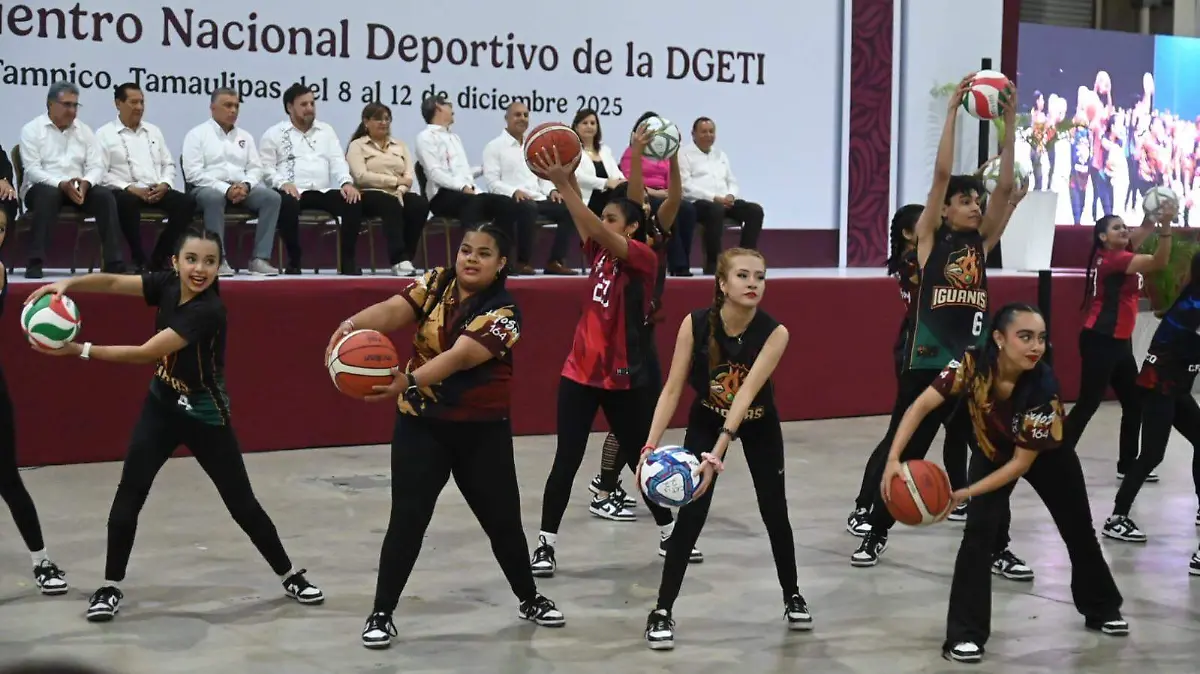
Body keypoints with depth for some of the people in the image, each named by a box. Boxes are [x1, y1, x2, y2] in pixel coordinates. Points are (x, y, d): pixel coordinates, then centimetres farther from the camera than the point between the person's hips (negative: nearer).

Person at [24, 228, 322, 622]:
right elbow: (112, 282, -11)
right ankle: (110, 588, 13)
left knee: (243, 504, 3)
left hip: (205, 417, -5)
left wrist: (78, 350, -28)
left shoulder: (208, 310, -29)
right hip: (161, 408, 5)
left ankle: (291, 578, 20)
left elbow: (144, 354, -29)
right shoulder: (168, 284, -9)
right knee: (128, 497, -1)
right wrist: (67, 284, -30)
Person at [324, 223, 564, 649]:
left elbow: (459, 357, -29)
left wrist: (409, 382, -45)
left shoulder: (503, 312, -14)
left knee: (502, 519, 10)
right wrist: (352, 325, -40)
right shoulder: (435, 283, -2)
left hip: (483, 430, -1)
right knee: (407, 519, -3)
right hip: (422, 424, 1)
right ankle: (381, 613, 10)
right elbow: (392, 311, -18)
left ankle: (530, 600, 32)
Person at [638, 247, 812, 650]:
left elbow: (746, 393, -38)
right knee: (690, 517, -7)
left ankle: (792, 597, 29)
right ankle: (662, 611, 2)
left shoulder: (774, 333, -29)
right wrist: (651, 445, -36)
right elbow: (672, 389, -25)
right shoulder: (695, 325, -27)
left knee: (775, 514, 7)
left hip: (760, 426, 0)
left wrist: (718, 454, -46)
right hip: (706, 422, 0)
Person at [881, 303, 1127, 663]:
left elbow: (1022, 463, -31)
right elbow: (922, 406, -32)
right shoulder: (973, 363, -35)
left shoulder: (1044, 386, -38)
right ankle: (964, 634, -13)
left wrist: (966, 493, -36)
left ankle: (1103, 609, 43)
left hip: (1046, 453, 0)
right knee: (979, 530, -20)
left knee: (1078, 530, 16)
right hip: (992, 451, 0)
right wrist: (894, 458, -45)